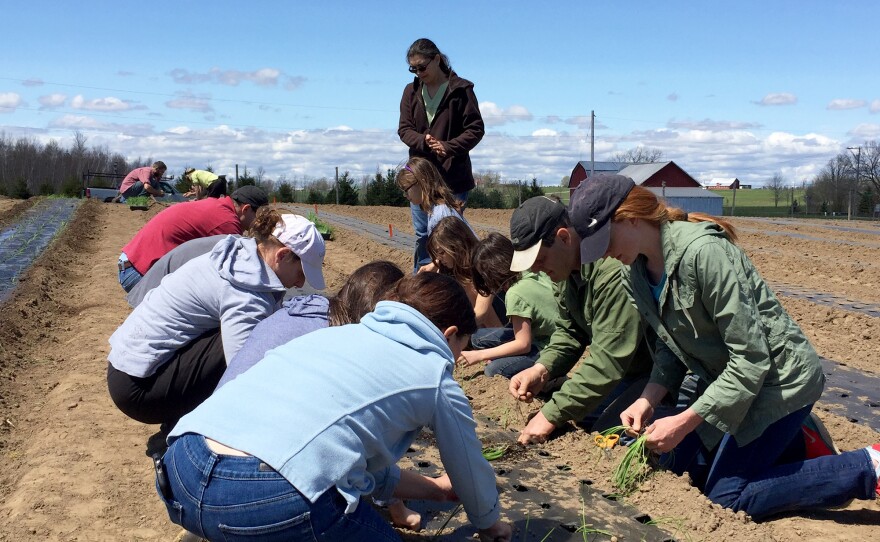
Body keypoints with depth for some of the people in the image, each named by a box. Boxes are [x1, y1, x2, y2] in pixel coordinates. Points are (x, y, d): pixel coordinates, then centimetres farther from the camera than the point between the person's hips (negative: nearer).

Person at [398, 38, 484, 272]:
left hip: (453, 174, -4)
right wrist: (424, 142, -17)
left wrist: (449, 147, -21)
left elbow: (476, 129, -6)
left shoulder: (460, 89, -3)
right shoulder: (411, 91, 10)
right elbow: (404, 129, 4)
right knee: (422, 235, 9)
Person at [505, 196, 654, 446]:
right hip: (628, 368, 9)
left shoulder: (612, 269, -32)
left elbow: (609, 359, -32)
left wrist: (552, 414, -28)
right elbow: (569, 331, 8)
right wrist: (542, 369, -11)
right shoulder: (568, 265, 0)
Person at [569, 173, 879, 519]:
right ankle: (786, 436, 28)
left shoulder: (702, 251, -31)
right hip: (727, 379, 9)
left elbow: (750, 360, -29)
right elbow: (671, 347, 5)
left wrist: (684, 423, -26)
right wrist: (647, 399, -12)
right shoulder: (636, 272, -4)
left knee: (726, 496, -7)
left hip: (779, 380, -9)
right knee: (685, 471, 13)